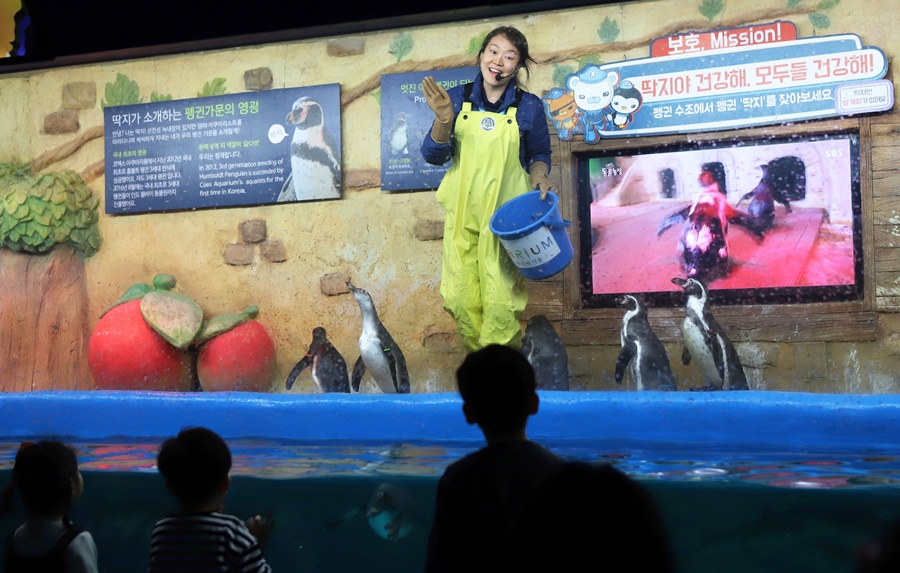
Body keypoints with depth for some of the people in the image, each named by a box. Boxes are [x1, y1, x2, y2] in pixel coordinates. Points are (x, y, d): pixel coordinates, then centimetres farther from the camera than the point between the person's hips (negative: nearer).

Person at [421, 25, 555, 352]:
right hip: (463, 212, 2)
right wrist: (443, 120, -16)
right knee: (462, 300, 3)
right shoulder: (458, 99, 2)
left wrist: (539, 176, -10)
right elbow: (434, 156, 2)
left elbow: (539, 154, 12)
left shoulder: (528, 106, -1)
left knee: (500, 303, -8)